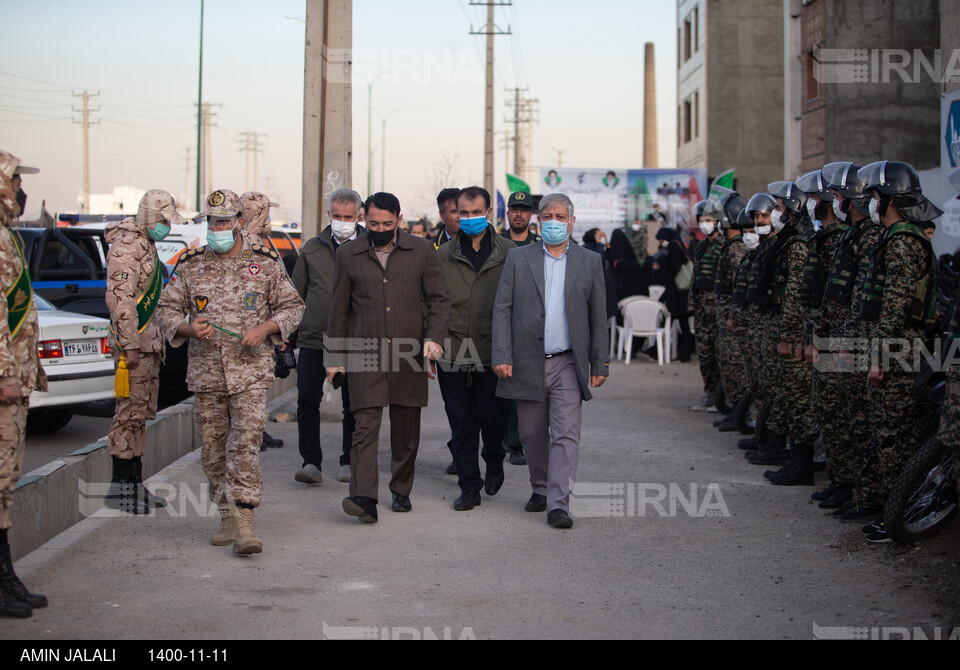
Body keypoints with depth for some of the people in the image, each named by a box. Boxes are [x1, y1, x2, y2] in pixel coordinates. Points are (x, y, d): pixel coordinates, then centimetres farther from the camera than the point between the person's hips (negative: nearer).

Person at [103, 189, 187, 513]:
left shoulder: (146, 244, 19)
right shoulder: (126, 247, -14)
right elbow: (120, 299, -22)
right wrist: (129, 346, -25)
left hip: (148, 343, 10)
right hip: (133, 343, -10)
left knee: (141, 414, 13)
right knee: (130, 413, -8)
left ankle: (135, 483, 19)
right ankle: (120, 487, -4)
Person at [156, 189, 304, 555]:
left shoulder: (266, 263, 3)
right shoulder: (190, 266, 7)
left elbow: (292, 306, 8)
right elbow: (166, 309, 11)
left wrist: (265, 328, -10)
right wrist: (188, 327, -11)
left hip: (250, 372, -3)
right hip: (205, 373, 3)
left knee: (246, 445, -13)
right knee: (213, 450, 8)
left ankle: (244, 525, -13)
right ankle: (227, 518, 23)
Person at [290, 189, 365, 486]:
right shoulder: (312, 249, 10)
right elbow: (297, 294, 15)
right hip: (314, 339, 2)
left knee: (354, 406, 6)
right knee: (307, 400, -6)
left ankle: (349, 461, 19)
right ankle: (311, 461, 3)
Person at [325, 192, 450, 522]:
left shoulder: (421, 251, 4)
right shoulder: (349, 254, 6)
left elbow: (439, 299, 6)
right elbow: (339, 309, 12)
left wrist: (434, 337, -10)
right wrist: (334, 356, 10)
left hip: (408, 354, 1)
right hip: (365, 354, -1)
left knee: (407, 430, 9)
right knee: (365, 426, -11)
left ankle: (401, 491, 25)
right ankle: (364, 499, -16)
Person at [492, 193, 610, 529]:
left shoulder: (590, 262, 6)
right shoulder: (518, 258, 5)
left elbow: (598, 317, 8)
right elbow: (502, 309, 1)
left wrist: (600, 364, 5)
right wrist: (502, 357, -8)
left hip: (568, 364, -1)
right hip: (527, 363, 1)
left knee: (566, 435, -9)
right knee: (532, 434, 11)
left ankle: (558, 504, -9)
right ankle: (541, 489, 30)